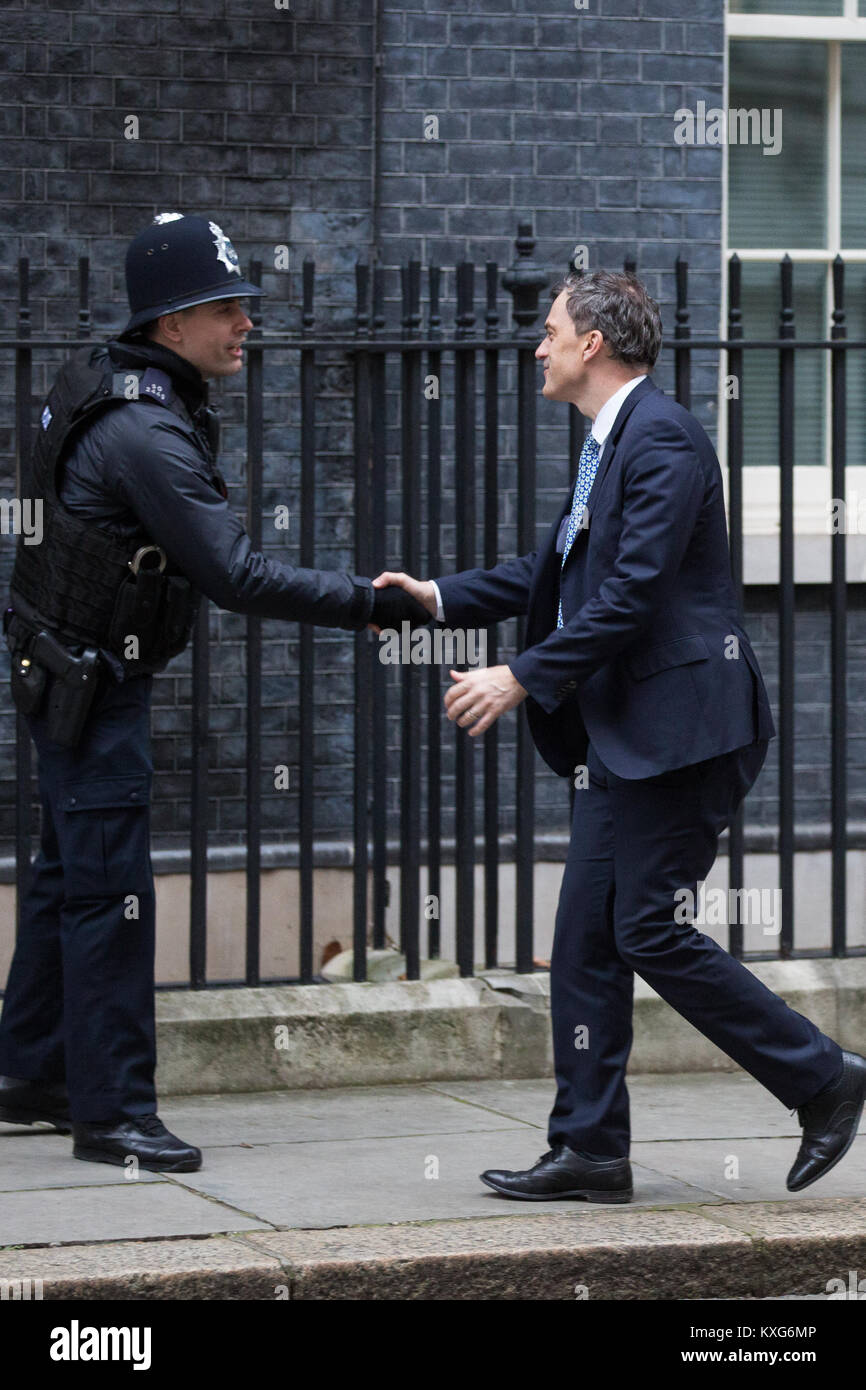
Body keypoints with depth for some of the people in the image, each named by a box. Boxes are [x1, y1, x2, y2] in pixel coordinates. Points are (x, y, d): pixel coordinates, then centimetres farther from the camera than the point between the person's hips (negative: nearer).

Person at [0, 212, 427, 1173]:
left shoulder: (102, 382, 6)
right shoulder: (147, 433, -25)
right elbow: (237, 577, -28)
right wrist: (365, 604, -24)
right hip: (91, 683, -10)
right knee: (109, 887, -9)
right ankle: (110, 1111, -8)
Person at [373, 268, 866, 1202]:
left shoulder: (661, 438, -14)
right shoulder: (608, 444, 18)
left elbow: (633, 592, -21)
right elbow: (554, 571, 24)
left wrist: (523, 678, -20)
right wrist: (441, 597, 13)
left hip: (678, 727, -10)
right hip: (620, 737, 10)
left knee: (651, 933, -9)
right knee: (586, 940, 7)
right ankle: (589, 1149, 11)